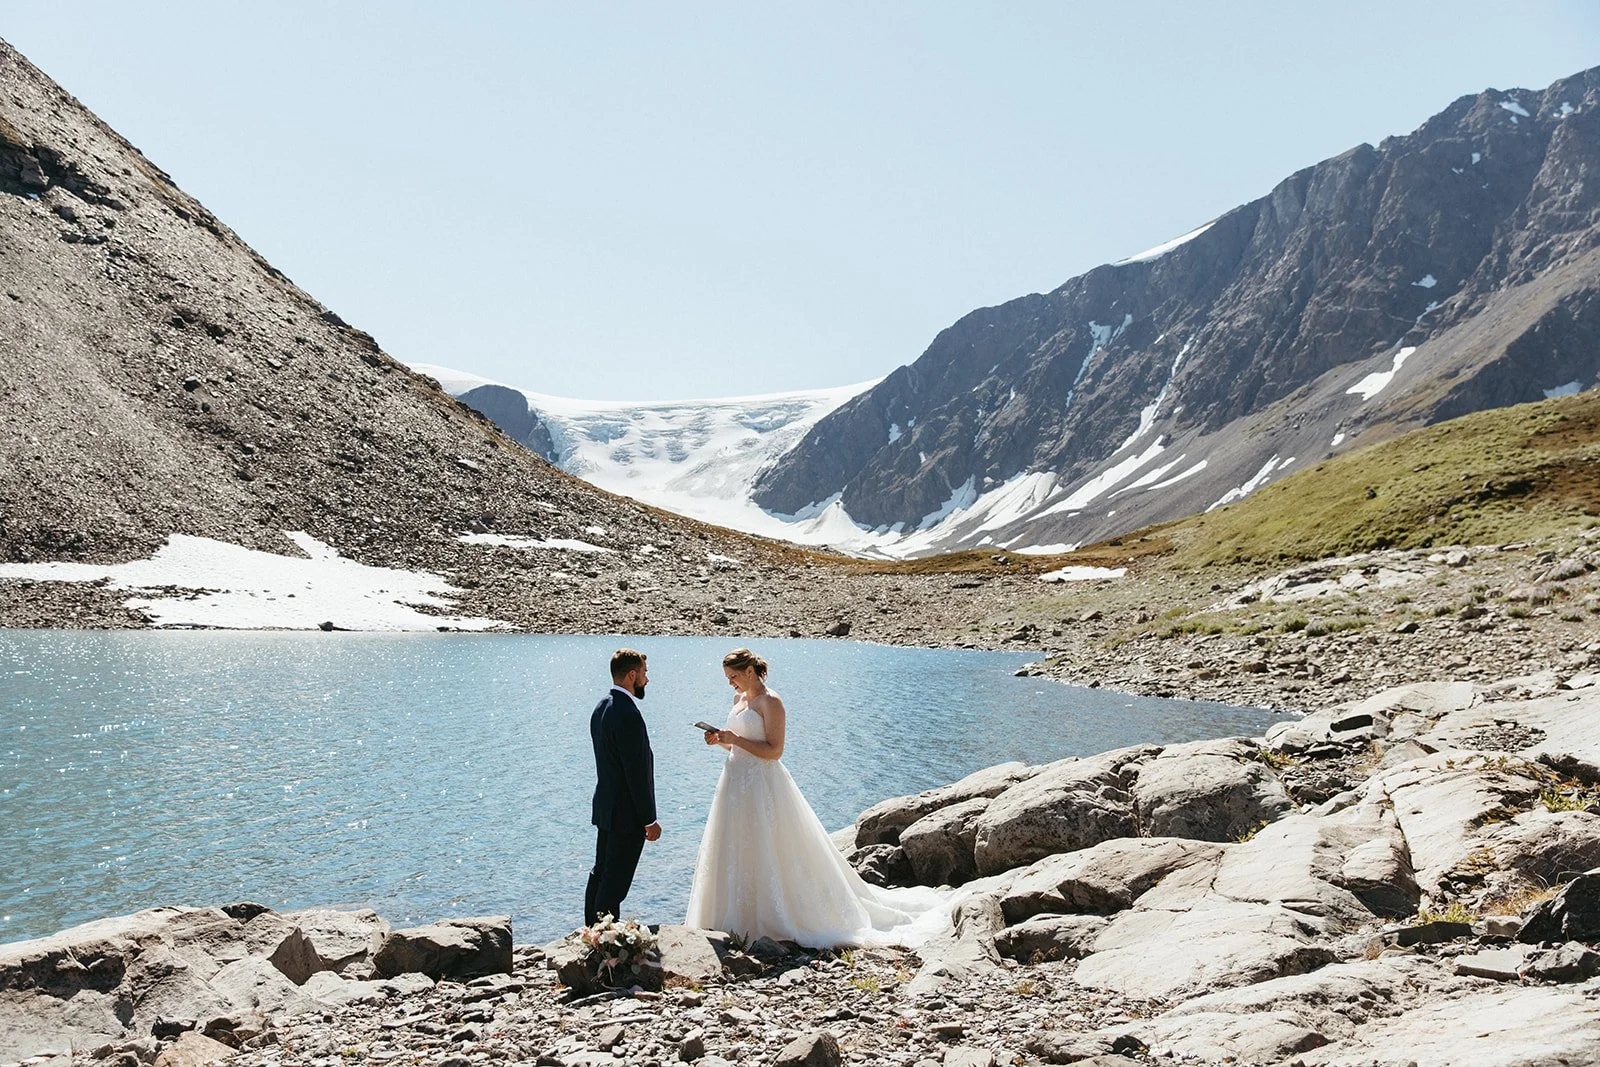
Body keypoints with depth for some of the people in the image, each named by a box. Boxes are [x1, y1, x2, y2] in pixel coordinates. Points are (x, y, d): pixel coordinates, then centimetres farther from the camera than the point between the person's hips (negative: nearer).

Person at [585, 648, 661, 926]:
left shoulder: (602, 707, 8)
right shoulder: (628, 715, -23)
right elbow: (637, 772, -23)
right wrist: (649, 819, -16)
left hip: (606, 806, 10)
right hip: (626, 812, -10)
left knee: (601, 874, 18)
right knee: (615, 881, -3)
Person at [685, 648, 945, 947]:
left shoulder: (771, 702, -14)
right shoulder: (739, 699, 11)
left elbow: (774, 751, -19)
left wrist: (736, 739, -20)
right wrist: (720, 740, 1)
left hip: (762, 786, -9)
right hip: (737, 782, 9)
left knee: (764, 853, -3)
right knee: (733, 853, 12)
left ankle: (770, 920, 7)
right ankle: (739, 919, 21)